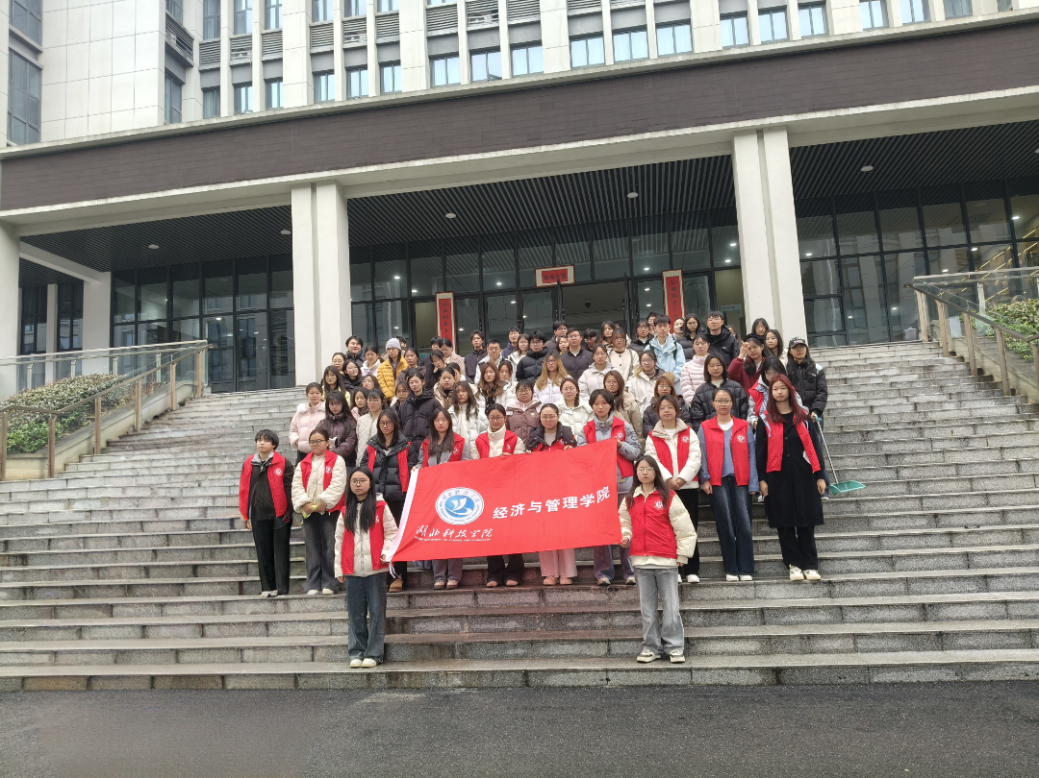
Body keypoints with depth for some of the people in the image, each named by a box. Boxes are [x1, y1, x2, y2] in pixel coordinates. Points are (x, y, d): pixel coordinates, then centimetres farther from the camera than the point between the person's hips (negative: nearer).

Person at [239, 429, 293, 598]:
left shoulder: (282, 463, -3)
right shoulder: (249, 464, 8)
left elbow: (289, 489, -5)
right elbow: (244, 490, 9)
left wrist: (288, 511, -9)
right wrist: (246, 516, 7)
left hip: (279, 514, -4)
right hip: (258, 515, 4)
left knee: (280, 552, 2)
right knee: (263, 552, 9)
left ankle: (282, 588, 8)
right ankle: (267, 587, 19)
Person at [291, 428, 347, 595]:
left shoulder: (337, 461, 1)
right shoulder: (303, 464, 14)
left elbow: (337, 485, -9)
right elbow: (297, 485, 5)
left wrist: (324, 502, -15)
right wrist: (305, 503, -9)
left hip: (329, 510, -4)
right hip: (309, 511, 4)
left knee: (329, 548, -3)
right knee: (312, 549, 6)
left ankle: (329, 584, 5)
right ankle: (313, 585, 11)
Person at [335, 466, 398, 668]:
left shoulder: (380, 507, 2)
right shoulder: (345, 512, 10)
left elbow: (391, 532, 2)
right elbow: (339, 540, 10)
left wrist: (386, 552, -14)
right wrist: (339, 569, 6)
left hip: (375, 568, -2)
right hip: (352, 570, 3)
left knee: (376, 611, 1)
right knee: (355, 612, 7)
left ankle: (373, 653, 9)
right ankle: (356, 652, 16)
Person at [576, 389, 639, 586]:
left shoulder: (623, 426, 8)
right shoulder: (585, 430, 11)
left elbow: (635, 451, 2)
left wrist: (621, 446, -14)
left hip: (623, 482, -1)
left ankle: (630, 570, 6)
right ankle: (603, 572, 8)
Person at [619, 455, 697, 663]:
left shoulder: (668, 497, -2)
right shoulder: (629, 500, 9)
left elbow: (685, 529, -1)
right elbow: (625, 524, 19)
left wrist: (682, 555, 0)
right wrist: (625, 537, -2)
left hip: (665, 560, -3)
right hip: (641, 560, 4)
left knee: (671, 606, 1)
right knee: (647, 607, 10)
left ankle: (675, 647, 12)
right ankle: (651, 646, 19)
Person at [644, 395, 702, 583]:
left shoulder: (689, 432, 10)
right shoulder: (652, 437, 9)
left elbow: (695, 458, 0)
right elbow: (652, 461, -2)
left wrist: (682, 478, -13)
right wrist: (668, 479, -16)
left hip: (688, 486, 0)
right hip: (664, 487, 0)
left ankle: (692, 570, 7)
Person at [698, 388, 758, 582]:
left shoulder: (744, 427, 11)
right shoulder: (705, 428, 8)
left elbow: (751, 456, 8)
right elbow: (702, 456, 5)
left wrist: (753, 483, 2)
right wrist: (705, 479, -7)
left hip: (740, 481, 1)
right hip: (717, 482, -1)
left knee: (744, 525, -6)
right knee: (725, 526, -1)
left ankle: (746, 570, 1)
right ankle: (731, 570, 8)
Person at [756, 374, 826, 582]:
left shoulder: (803, 416, 8)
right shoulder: (766, 420, 3)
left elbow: (814, 446, 7)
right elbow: (760, 450, 1)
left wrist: (819, 475, 2)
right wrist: (761, 479, -5)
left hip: (803, 475, 1)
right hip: (778, 477, -1)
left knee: (806, 521, 3)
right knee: (785, 522, 3)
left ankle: (810, 565, 9)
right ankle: (793, 564, 11)